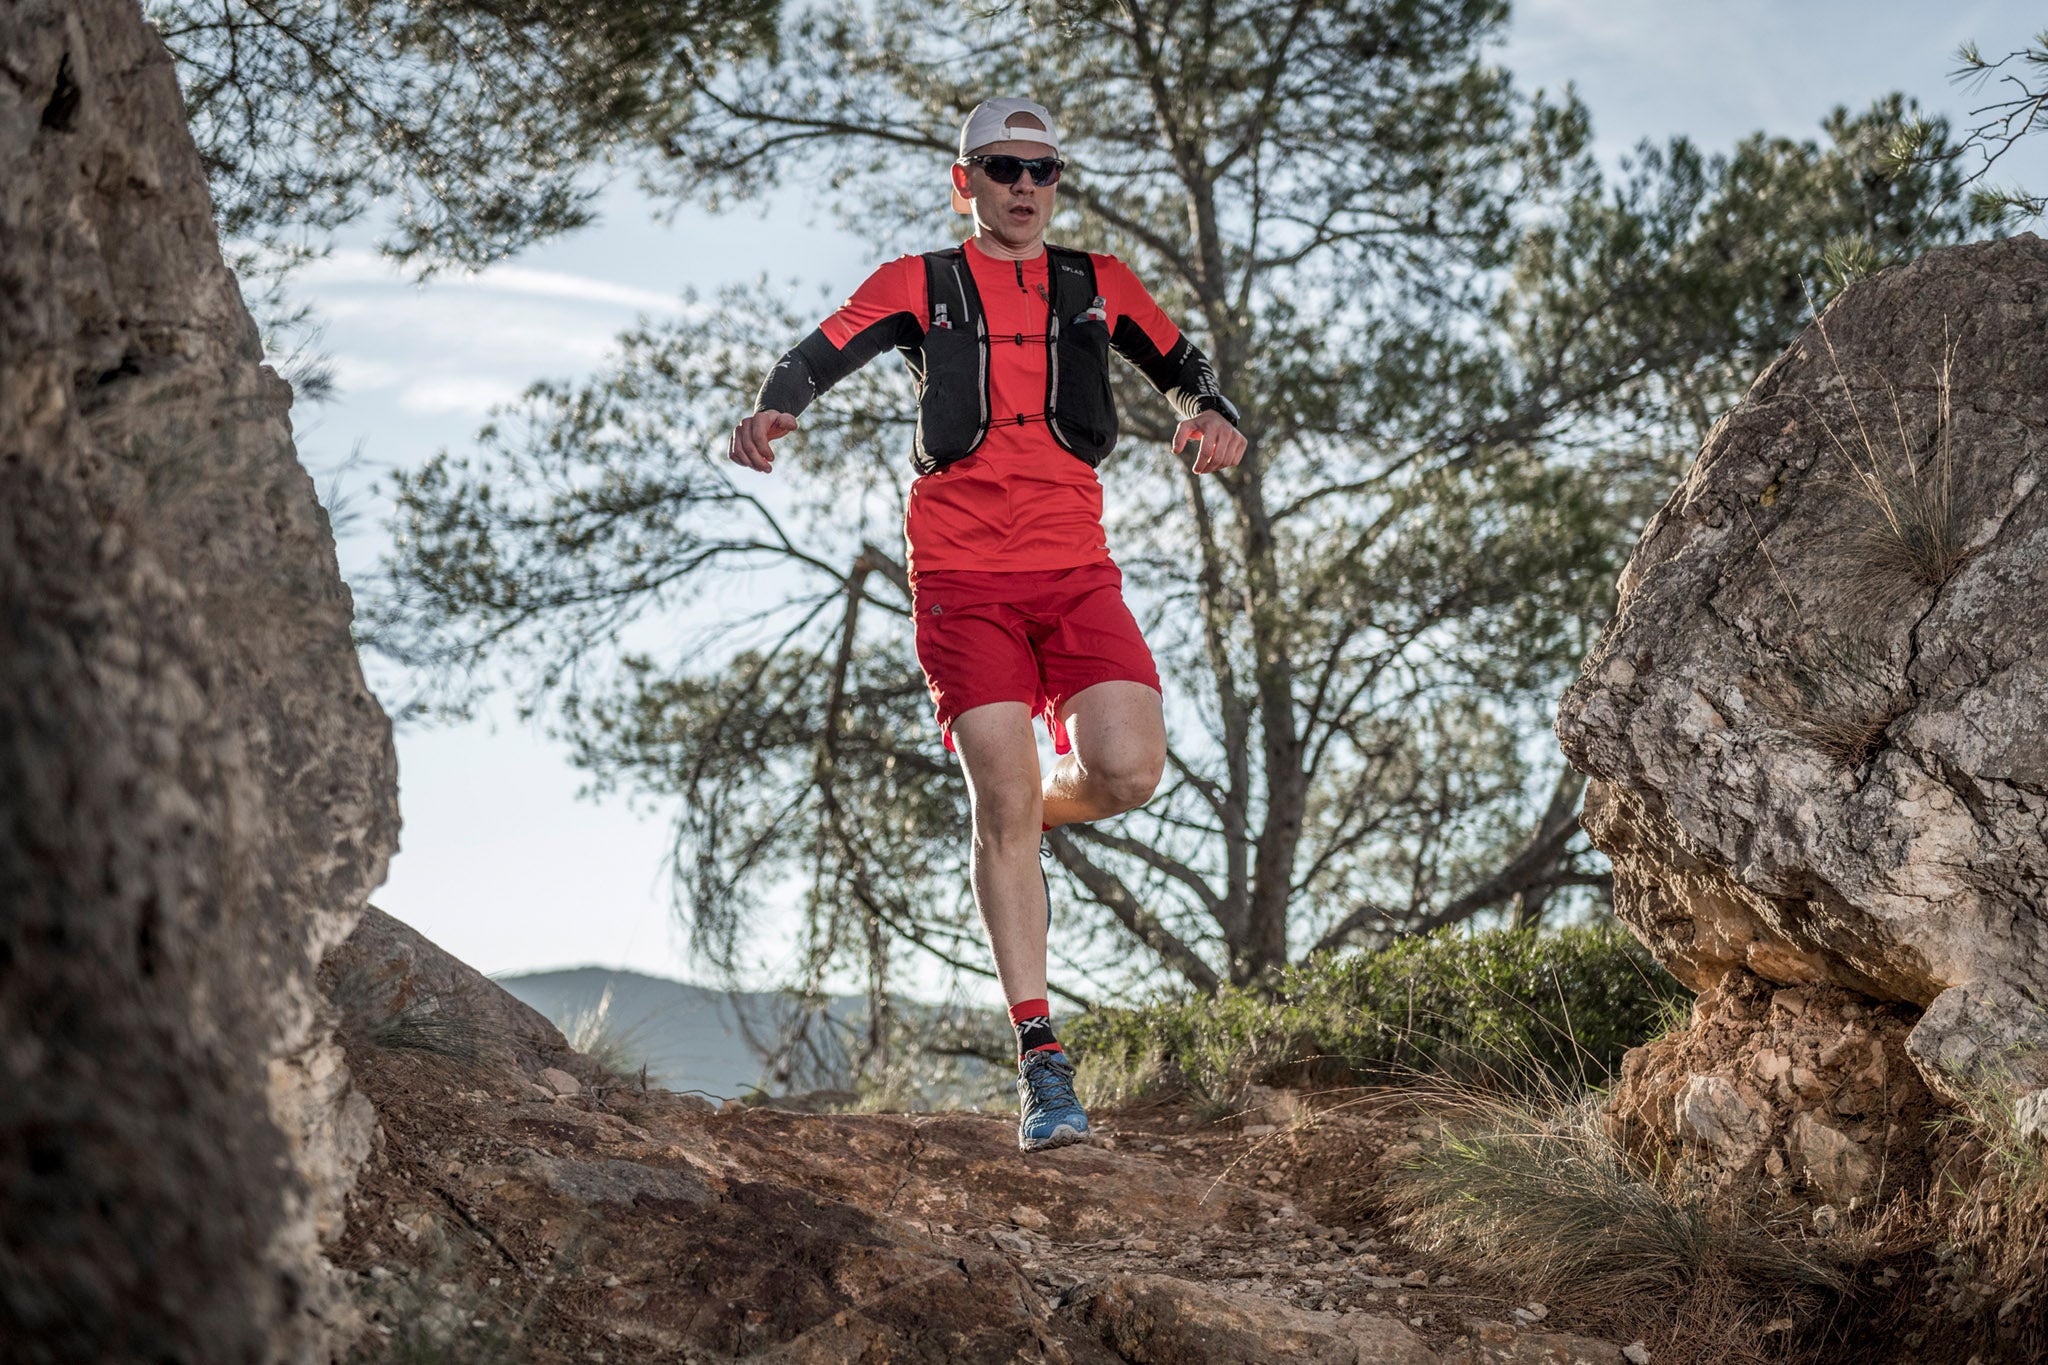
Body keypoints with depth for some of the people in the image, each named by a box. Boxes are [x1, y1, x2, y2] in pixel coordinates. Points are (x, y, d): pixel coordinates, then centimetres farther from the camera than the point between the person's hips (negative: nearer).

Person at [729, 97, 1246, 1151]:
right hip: (962, 577, -2)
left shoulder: (1095, 285, 15)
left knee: (1128, 770, -18)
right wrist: (771, 409, -25)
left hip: (1075, 569, 2)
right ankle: (1041, 1063, -6)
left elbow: (1181, 364, 17)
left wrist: (1212, 415, -6)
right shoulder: (920, 285, 8)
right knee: (1001, 802, -11)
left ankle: (1028, 822, 20)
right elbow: (822, 352, -4)